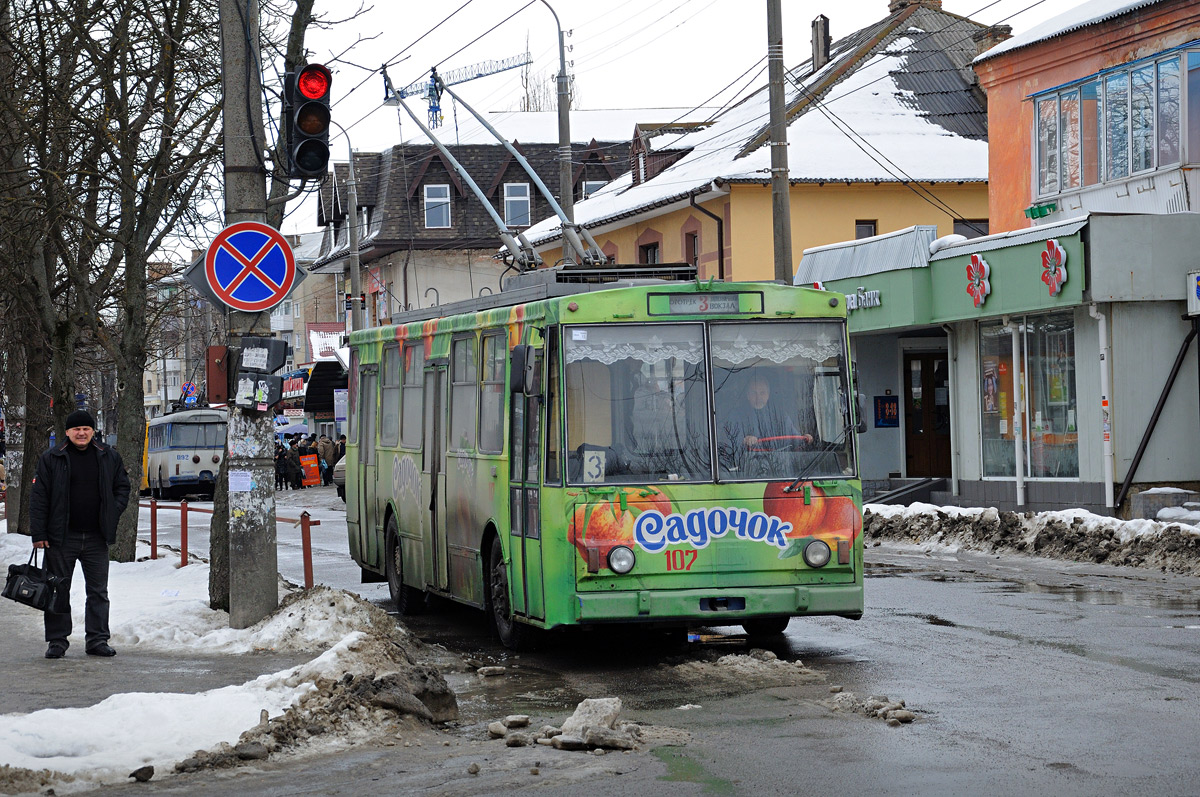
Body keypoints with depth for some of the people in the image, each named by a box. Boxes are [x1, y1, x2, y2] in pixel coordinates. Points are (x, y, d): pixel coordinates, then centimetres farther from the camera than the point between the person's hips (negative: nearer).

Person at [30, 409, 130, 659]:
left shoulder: (109, 457, 7)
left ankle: (97, 639, 14)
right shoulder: (51, 459, 0)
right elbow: (39, 496, -1)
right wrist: (38, 533, -7)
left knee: (98, 591, 6)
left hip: (96, 537, 2)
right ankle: (57, 641, 10)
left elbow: (122, 487, 15)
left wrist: (112, 514, -1)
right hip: (62, 538, -2)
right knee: (58, 591, 3)